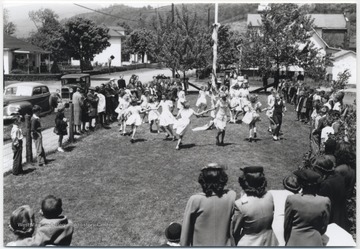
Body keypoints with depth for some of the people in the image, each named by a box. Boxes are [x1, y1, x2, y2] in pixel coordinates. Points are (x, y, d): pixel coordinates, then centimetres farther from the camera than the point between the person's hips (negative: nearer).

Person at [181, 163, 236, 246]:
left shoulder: (195, 200, -21)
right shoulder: (231, 197, -17)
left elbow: (186, 230, -10)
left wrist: (184, 245, 4)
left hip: (200, 245, -1)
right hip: (224, 244, 2)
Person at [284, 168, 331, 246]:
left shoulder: (291, 200, -16)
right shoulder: (325, 202, -13)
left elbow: (287, 225, -4)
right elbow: (323, 228, 0)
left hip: (294, 242, -1)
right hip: (315, 242, 1)